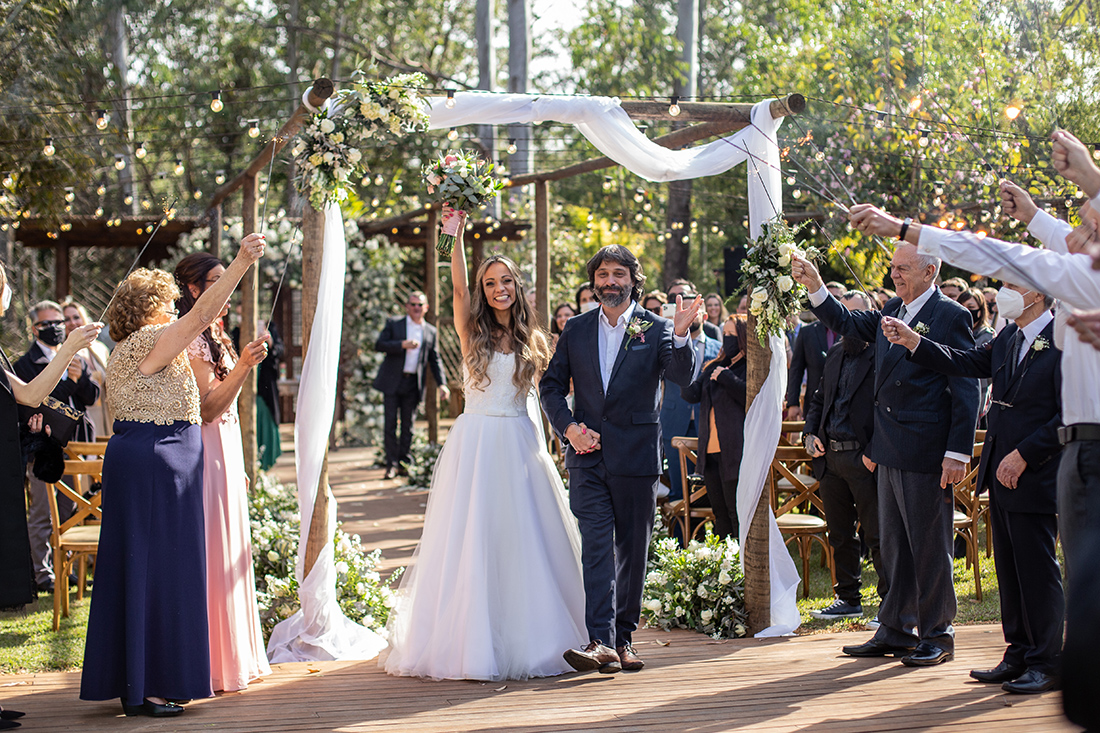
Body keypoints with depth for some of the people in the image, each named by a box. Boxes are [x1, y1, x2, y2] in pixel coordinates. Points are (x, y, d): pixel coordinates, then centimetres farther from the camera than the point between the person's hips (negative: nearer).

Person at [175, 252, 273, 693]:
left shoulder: (215, 335, 16)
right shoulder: (190, 339, -14)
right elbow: (206, 408, -19)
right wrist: (243, 366, -26)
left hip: (226, 453, 10)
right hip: (206, 454, -10)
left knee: (228, 551, 12)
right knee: (210, 554, -7)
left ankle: (232, 658, 19)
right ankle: (210, 663, -2)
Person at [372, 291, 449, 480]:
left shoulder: (431, 332, 10)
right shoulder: (394, 324, 3)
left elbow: (435, 360, 13)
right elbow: (379, 345, -5)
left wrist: (442, 384, 1)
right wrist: (402, 344, -18)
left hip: (413, 384, 2)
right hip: (393, 382, -2)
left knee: (408, 425, 7)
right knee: (390, 423, -4)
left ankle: (403, 462, 16)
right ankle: (392, 463, 2)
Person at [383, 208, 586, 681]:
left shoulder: (534, 339, 9)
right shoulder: (472, 331, 3)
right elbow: (458, 286, -13)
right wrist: (455, 233, -22)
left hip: (521, 445, 2)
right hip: (475, 443, -1)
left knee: (523, 540, 1)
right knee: (471, 541, -2)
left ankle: (529, 639, 11)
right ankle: (471, 641, 5)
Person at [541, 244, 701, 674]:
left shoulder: (655, 329, 1)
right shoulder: (577, 329, 8)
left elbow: (683, 377, -12)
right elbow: (551, 384, 12)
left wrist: (680, 336, -29)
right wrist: (568, 427, -4)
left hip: (636, 456, -1)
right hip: (588, 452, 1)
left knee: (632, 549, 7)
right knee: (597, 546, -9)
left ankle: (623, 637, 20)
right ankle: (601, 642, -17)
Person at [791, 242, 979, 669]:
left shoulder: (951, 317, -9)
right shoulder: (891, 312, 12)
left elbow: (966, 389, -11)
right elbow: (846, 323, 25)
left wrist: (958, 452, -16)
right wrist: (814, 287, 10)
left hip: (926, 450, -8)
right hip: (890, 450, 8)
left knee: (928, 545, 0)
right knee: (894, 544, 13)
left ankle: (936, 635, 11)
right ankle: (896, 630, 22)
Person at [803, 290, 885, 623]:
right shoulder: (835, 353, 15)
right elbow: (819, 398, 25)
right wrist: (810, 433, 8)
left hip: (864, 459, -7)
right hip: (830, 457, 7)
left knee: (877, 535, -3)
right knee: (840, 534, 14)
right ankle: (848, 598, 25)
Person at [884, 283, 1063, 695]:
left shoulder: (1063, 343, -13)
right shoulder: (1008, 339, 11)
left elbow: (1068, 416, -17)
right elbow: (967, 363, 12)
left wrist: (1023, 455, -18)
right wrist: (913, 343, 3)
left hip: (1034, 476, -8)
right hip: (1001, 474, 8)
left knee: (1037, 569, -3)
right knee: (1008, 569, 13)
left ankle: (1047, 663, 6)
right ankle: (1018, 654, 22)